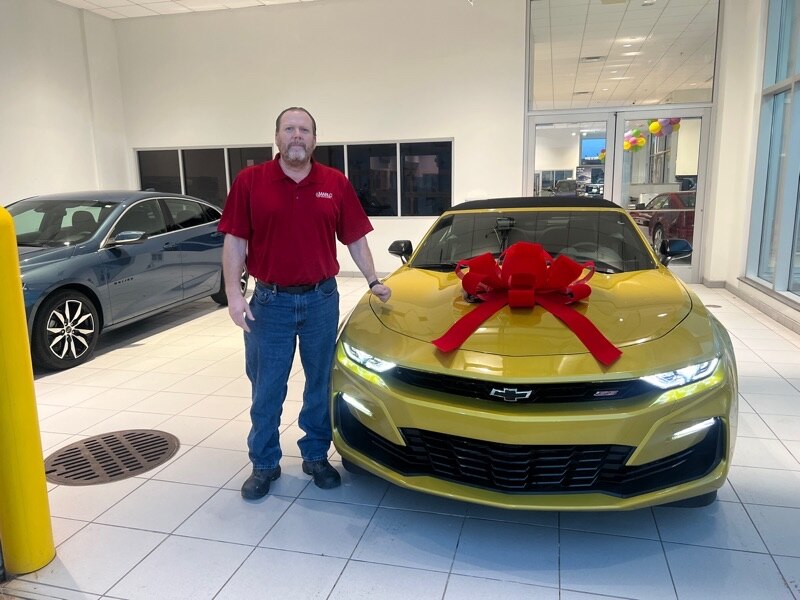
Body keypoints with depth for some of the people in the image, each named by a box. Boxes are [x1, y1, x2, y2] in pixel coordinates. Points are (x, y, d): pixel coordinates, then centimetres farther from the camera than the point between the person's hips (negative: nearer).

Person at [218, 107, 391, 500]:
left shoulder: (336, 184, 3)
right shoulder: (250, 181, -2)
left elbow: (355, 238, 9)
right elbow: (234, 241, -2)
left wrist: (373, 281, 4)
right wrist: (233, 293, -10)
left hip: (321, 300, 2)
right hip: (270, 301, -1)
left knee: (321, 384, 13)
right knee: (266, 390, 9)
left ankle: (316, 456, 31)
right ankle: (264, 464, 26)